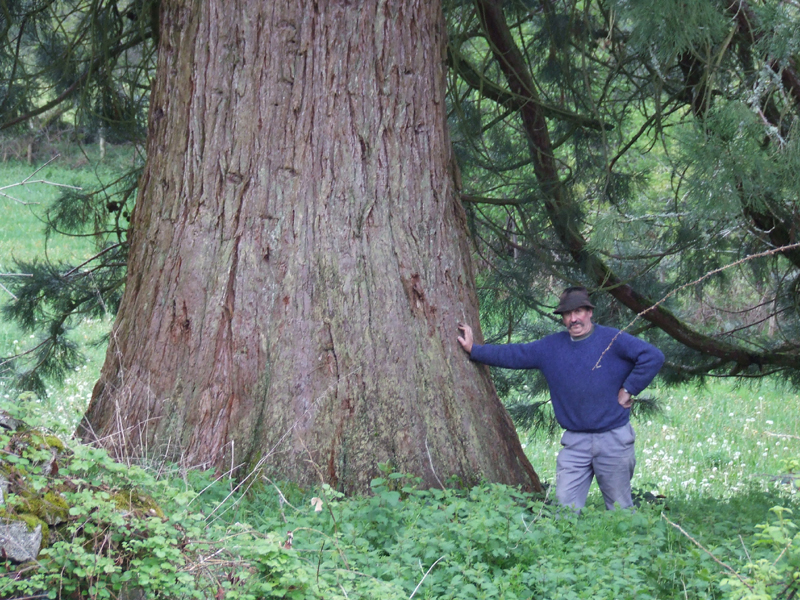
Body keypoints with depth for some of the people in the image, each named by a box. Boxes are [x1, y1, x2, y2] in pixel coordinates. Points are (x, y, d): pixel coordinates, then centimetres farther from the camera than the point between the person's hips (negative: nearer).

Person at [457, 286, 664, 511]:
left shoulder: (612, 340, -4)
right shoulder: (551, 347, 8)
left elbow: (653, 357, -11)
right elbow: (513, 355, 13)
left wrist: (629, 389, -10)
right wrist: (473, 350, 10)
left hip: (613, 439, -3)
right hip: (575, 442, 3)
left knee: (620, 508, 5)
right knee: (565, 508, -2)